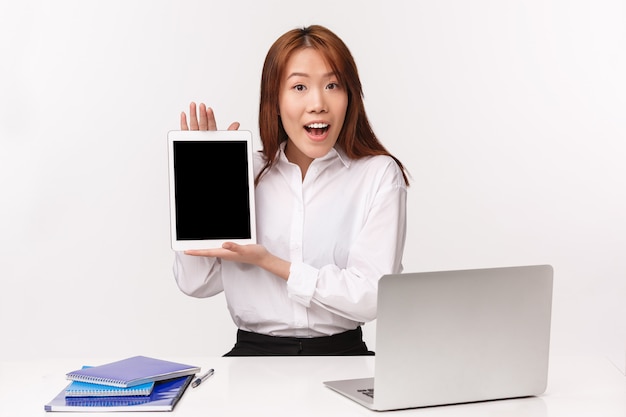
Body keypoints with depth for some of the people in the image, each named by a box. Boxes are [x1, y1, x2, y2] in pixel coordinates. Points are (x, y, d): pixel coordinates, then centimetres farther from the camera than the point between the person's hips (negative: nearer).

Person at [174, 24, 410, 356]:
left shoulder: (379, 175, 0)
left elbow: (372, 296, -9)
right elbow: (195, 284, 5)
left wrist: (268, 262, -11)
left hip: (340, 353, -1)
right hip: (253, 353, 1)